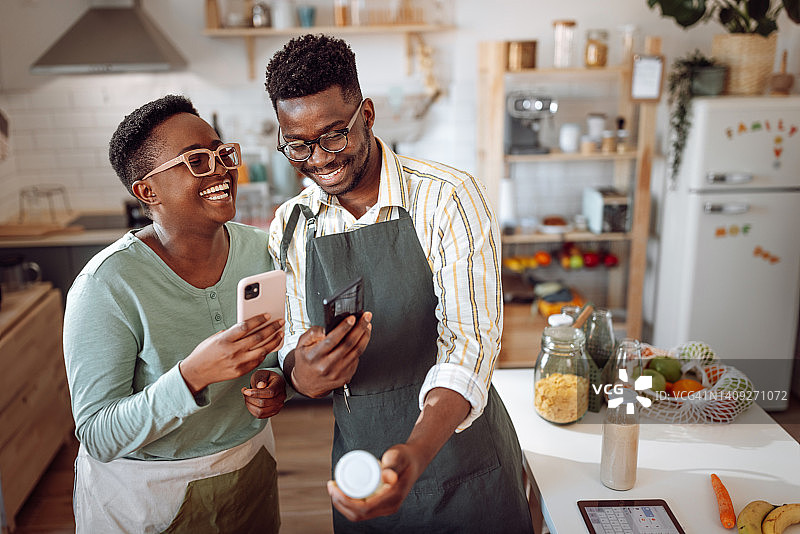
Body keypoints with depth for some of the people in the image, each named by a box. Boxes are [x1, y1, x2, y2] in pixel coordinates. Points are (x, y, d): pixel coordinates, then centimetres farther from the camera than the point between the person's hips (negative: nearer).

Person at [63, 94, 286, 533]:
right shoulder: (107, 285, -24)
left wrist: (275, 380, -16)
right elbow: (98, 438, -24)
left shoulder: (259, 250, -8)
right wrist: (193, 377, -39)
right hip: (144, 493, -4)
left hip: (251, 465, 5)